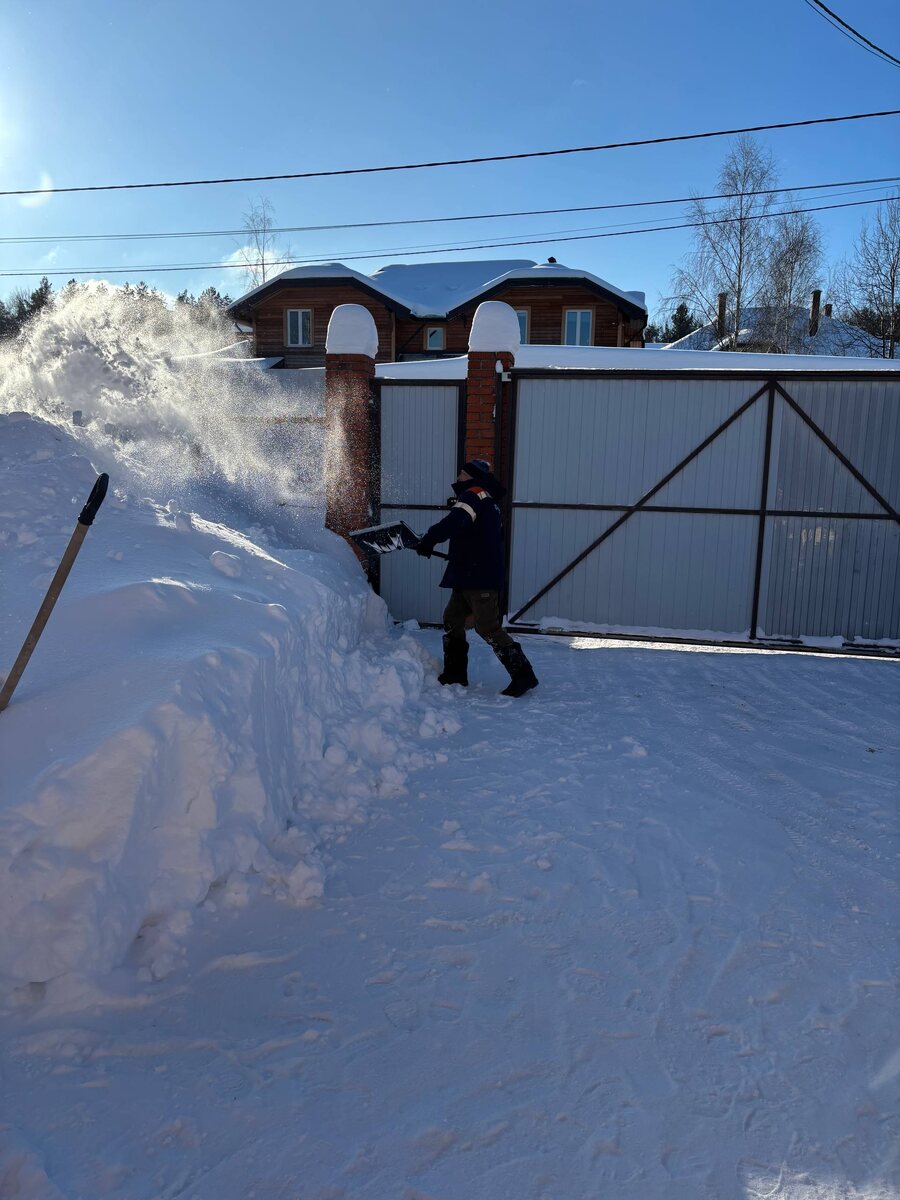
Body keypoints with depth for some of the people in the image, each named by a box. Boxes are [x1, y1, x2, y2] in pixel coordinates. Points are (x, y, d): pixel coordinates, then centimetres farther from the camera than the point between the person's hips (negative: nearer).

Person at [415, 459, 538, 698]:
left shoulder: (474, 494, -10)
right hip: (468, 576, 10)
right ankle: (455, 674, 21)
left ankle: (523, 674, -4)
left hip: (480, 578, -10)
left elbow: (454, 523, -29)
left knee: (488, 627, -9)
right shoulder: (486, 499, 20)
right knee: (452, 619, 14)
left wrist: (428, 541, -23)